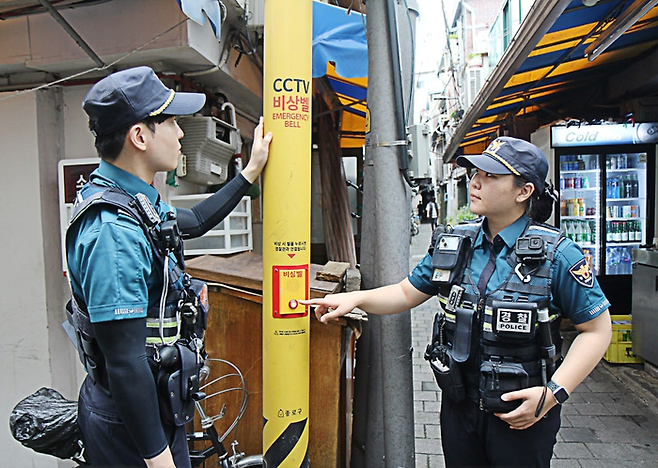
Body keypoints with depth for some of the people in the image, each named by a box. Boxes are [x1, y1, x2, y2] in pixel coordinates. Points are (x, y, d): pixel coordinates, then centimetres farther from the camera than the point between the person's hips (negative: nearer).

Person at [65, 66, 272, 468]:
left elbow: (194, 222, 20)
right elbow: (125, 362, -30)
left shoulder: (134, 199, 2)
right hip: (130, 420, -9)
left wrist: (251, 172, 22)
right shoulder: (114, 231, -30)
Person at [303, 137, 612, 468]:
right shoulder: (453, 244, -1)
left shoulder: (556, 255, -13)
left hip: (522, 415, -3)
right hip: (459, 406, 4)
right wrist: (355, 298, -8)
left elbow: (597, 329, -7)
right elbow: (407, 292, 7)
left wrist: (554, 392, -16)